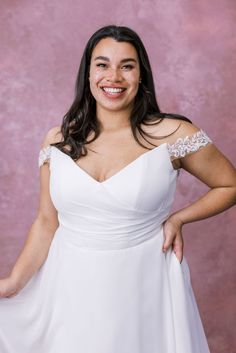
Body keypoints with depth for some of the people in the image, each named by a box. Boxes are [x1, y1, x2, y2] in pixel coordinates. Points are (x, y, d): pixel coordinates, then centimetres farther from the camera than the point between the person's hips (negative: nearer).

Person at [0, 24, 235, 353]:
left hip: (145, 283, -2)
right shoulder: (57, 141, -2)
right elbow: (46, 222, 4)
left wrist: (179, 218, -7)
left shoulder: (173, 135, -10)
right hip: (72, 286, 3)